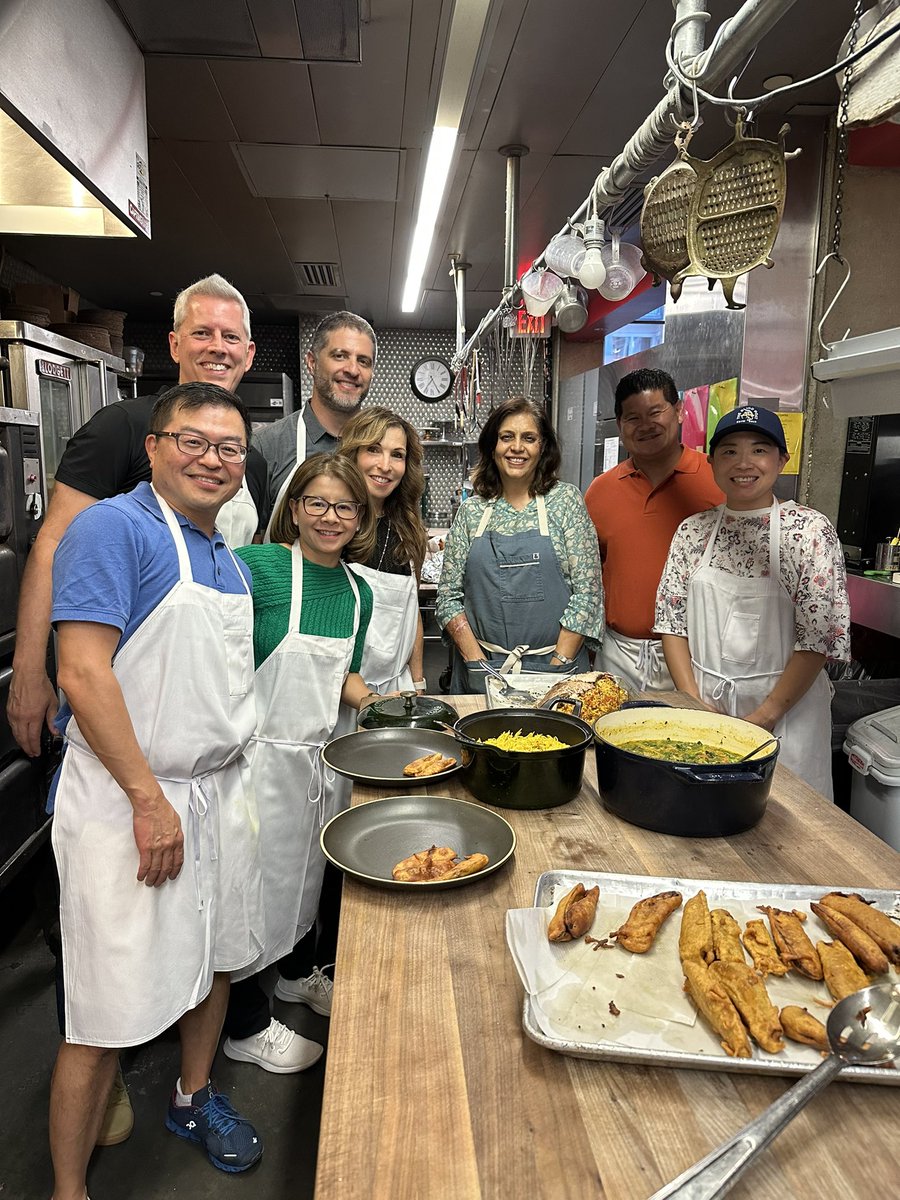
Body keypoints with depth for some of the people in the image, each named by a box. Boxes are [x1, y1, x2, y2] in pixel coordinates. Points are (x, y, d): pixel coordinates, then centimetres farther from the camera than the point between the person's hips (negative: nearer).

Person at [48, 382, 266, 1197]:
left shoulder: (228, 558, 11)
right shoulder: (115, 528, -14)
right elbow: (84, 674, -21)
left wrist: (229, 780, 14)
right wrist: (151, 799, -20)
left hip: (222, 788, 8)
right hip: (129, 799, -8)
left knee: (214, 955, 21)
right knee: (111, 1006, 2)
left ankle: (194, 1098, 45)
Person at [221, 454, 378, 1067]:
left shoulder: (359, 590, 3)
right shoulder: (257, 566, -17)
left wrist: (357, 690, -6)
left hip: (324, 756, 7)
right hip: (261, 756, -6)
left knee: (309, 869, 24)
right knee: (257, 880, 9)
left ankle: (301, 970, 51)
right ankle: (248, 1025, 31)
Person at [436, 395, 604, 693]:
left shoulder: (565, 500, -1)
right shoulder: (471, 510, 4)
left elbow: (588, 592, -6)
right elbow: (449, 595, 3)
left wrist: (555, 668, -11)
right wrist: (478, 663, -8)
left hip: (554, 667, -1)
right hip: (481, 669, 1)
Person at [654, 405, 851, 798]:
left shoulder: (809, 530, -10)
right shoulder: (693, 530, 2)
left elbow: (820, 636, -13)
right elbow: (671, 620, 2)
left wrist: (765, 715, -15)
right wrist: (694, 703, -7)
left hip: (784, 709, -3)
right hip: (703, 704, 3)